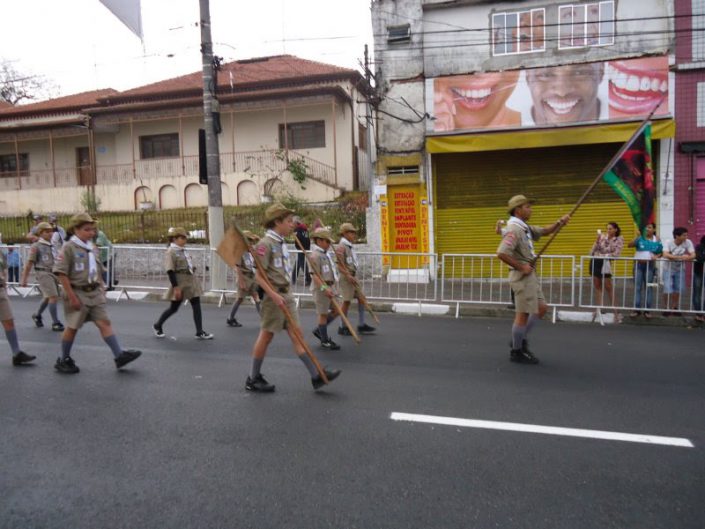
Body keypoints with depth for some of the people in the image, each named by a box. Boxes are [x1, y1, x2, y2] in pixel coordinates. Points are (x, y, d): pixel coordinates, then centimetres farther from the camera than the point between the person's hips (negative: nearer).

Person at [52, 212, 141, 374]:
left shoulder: (91, 247, 10)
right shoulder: (69, 248, -12)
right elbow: (61, 273, -16)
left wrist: (101, 288, 16)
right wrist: (72, 297, -18)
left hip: (94, 293, 6)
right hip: (78, 293, -6)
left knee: (105, 322, 0)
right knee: (72, 327, 6)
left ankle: (119, 356, -3)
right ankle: (63, 360, 23)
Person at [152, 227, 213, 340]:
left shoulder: (182, 250, 10)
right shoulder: (171, 252, -14)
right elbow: (170, 271, -19)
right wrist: (176, 287, -22)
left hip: (191, 281, 8)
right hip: (180, 283, -7)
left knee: (197, 306, 3)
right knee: (173, 308, 6)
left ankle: (200, 332, 6)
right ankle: (157, 326, 29)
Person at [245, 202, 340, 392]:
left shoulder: (281, 243, 13)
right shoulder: (265, 243, -14)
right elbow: (259, 275, -17)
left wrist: (285, 295, 20)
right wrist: (274, 295, -25)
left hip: (286, 295, 8)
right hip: (273, 295, -8)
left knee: (296, 335, 7)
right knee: (266, 336, 3)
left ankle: (316, 375, 8)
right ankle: (253, 379, 18)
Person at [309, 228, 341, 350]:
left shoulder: (327, 253, 13)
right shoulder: (315, 255, -16)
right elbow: (315, 275, -23)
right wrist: (324, 288, -31)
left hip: (330, 286, 9)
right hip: (321, 287, -9)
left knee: (336, 310, 14)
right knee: (323, 313, 1)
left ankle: (319, 330, 28)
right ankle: (325, 341, 13)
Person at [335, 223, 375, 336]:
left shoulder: (350, 246, 13)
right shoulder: (341, 247, -14)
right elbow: (340, 266, -19)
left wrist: (353, 277, 18)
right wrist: (348, 276, -23)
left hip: (352, 277, 9)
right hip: (346, 277, -9)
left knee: (361, 298, 10)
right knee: (347, 301, -3)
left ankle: (361, 325, 18)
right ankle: (343, 328, 10)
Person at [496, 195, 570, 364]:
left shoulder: (525, 227, 13)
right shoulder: (514, 229, -18)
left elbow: (544, 231, 20)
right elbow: (501, 253, -29)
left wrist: (559, 223, 1)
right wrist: (520, 267, -20)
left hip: (530, 275, 10)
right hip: (522, 276, -10)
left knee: (541, 308, 16)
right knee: (523, 314, -3)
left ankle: (520, 339, 25)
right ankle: (516, 351, 10)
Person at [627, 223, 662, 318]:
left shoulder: (657, 240, 4)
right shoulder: (640, 238, -1)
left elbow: (661, 252, 7)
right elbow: (629, 245, -13)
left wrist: (656, 256, -13)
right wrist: (637, 238, -26)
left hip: (650, 265, 1)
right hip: (638, 264, -1)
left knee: (648, 288, 5)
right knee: (637, 287, 2)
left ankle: (647, 310, 10)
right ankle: (637, 309, 7)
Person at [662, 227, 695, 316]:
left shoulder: (688, 242, -13)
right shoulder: (668, 242, -20)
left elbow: (693, 255, -20)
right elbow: (665, 255, -33)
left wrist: (687, 258, -42)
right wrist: (680, 257, -39)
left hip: (680, 269, 3)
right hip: (668, 269, -3)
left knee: (678, 290, 6)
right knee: (668, 290, -9)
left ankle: (675, 308, 23)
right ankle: (666, 308, 9)